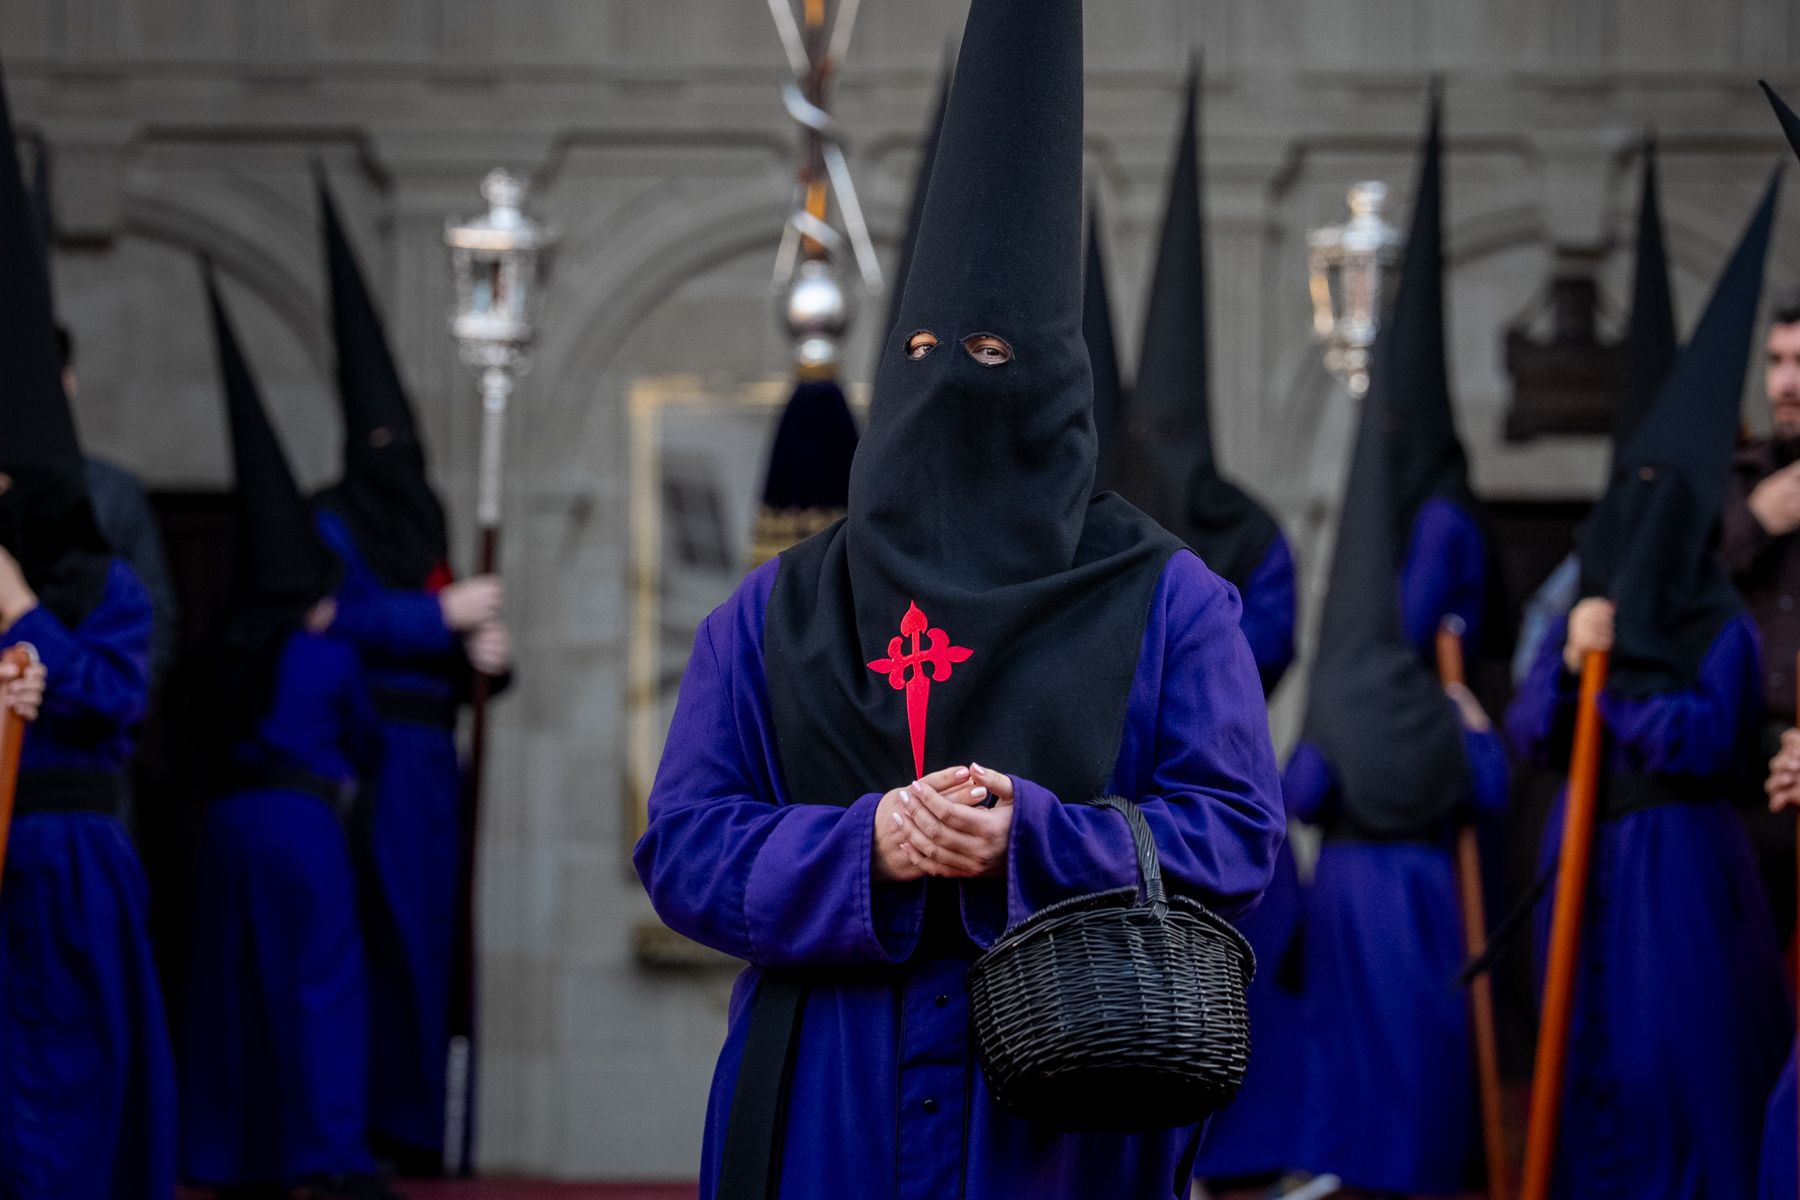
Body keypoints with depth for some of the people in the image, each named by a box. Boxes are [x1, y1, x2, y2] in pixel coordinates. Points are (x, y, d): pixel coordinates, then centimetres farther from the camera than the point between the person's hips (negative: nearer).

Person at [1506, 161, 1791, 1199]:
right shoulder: (1584, 613, 9)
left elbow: (1711, 737, -18)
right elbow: (1531, 736, 4)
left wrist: (1607, 684, -11)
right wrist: (1569, 665, -14)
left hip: (1678, 860, -6)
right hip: (1585, 853, 6)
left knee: (1677, 1040, -7)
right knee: (1587, 1037, 7)